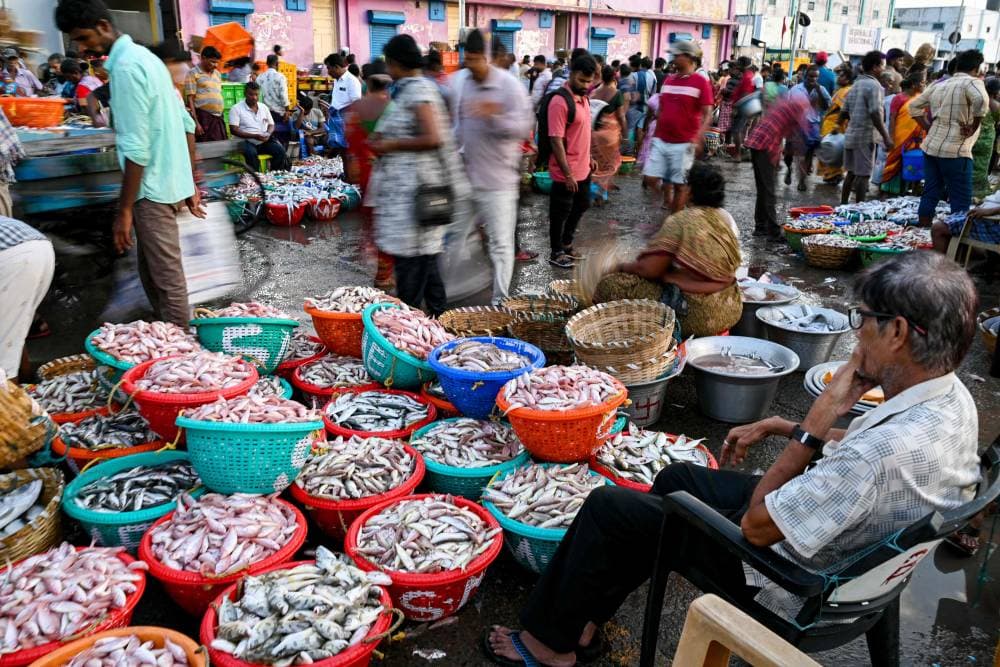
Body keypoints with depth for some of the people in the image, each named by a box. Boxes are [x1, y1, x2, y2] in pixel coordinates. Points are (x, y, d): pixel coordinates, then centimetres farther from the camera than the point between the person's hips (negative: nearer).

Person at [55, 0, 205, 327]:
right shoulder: (144, 56, 14)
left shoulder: (125, 67, -16)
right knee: (152, 272, 17)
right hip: (168, 181, 10)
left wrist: (124, 210, -16)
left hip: (153, 188, -10)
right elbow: (186, 123, 16)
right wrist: (190, 183, 18)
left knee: (166, 278, -2)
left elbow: (137, 148, -20)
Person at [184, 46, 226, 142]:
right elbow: (190, 100, -7)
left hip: (218, 119, 7)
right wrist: (196, 122, -15)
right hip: (203, 118, -6)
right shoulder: (193, 73, -2)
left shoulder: (217, 74, 18)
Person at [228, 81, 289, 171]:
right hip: (246, 141, -4)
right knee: (251, 153, -37)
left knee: (280, 150, -23)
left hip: (265, 141, 4)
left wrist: (268, 134, -7)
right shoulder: (236, 109, -2)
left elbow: (271, 125, 19)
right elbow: (233, 130, -10)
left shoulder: (264, 107, 13)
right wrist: (254, 136, -21)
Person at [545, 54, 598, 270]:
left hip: (583, 169, 9)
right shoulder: (560, 101, -21)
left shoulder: (584, 97, 6)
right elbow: (556, 140, -22)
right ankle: (556, 253, 23)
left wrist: (589, 157, 19)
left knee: (581, 207, 22)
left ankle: (566, 244, 39)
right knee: (560, 213, 6)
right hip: (566, 173, -9)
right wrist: (567, 174, -23)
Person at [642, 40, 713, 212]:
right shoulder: (668, 80, 10)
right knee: (649, 178, 1)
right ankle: (667, 194, 30)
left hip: (683, 144, -5)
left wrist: (698, 138, -24)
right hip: (661, 141, 5)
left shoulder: (700, 82, -7)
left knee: (679, 184, 3)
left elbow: (707, 114, -11)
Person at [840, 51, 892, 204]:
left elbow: (843, 113, 15)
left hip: (850, 134, 8)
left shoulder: (856, 85, 14)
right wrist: (886, 137, -16)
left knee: (851, 172, 14)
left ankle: (843, 204, 19)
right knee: (863, 174, -4)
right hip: (865, 136, -8)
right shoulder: (874, 86, -11)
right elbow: (875, 115, -19)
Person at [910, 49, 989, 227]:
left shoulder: (938, 84, 14)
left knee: (930, 194, 12)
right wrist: (972, 128, -15)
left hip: (930, 147, 7)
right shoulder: (972, 82, -6)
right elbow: (981, 101, -26)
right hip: (955, 150, -7)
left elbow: (914, 106, 19)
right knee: (961, 200, 0)